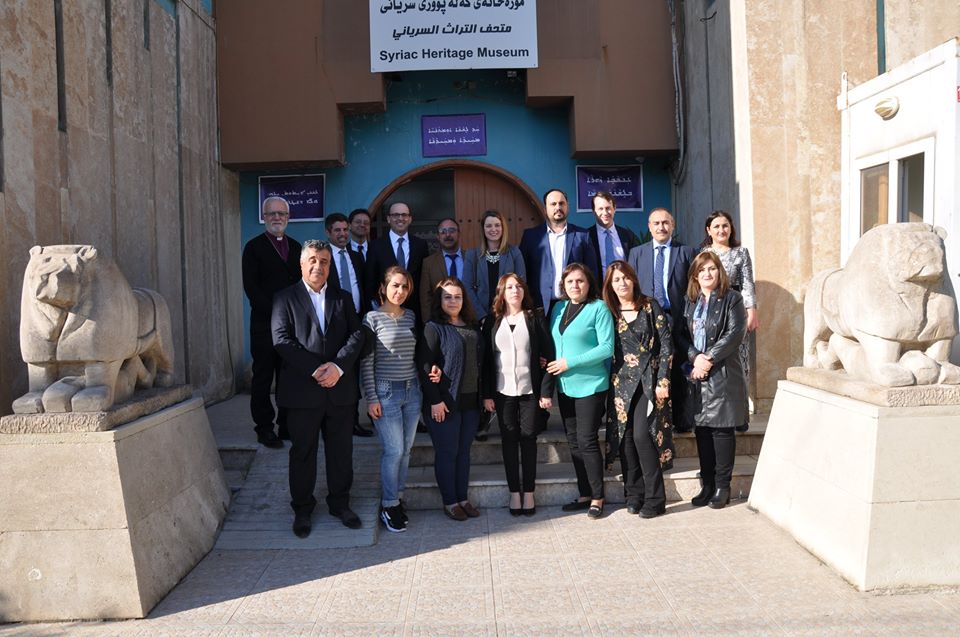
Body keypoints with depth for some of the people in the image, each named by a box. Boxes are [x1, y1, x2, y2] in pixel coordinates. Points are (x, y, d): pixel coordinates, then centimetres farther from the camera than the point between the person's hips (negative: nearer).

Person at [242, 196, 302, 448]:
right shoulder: (254, 247, 1)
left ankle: (287, 425, 15)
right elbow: (251, 287, -7)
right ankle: (264, 428, 10)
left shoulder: (296, 247, 15)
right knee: (263, 378, 2)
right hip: (265, 324, -4)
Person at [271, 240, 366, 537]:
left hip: (340, 388, 3)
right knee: (303, 453, 8)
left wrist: (338, 366, -14)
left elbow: (357, 335, 2)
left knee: (341, 451, 10)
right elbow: (281, 339, -9)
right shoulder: (286, 298, 2)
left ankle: (340, 503, 26)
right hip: (302, 390, -3)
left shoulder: (343, 298, 12)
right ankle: (302, 509, 22)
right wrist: (315, 370, -17)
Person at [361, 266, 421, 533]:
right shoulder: (372, 318, -6)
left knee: (406, 450, 9)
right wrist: (371, 398, -9)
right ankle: (389, 506, 11)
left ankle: (397, 498, 24)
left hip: (412, 390, 5)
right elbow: (366, 361, -7)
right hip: (386, 391, -5)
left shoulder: (411, 317, 9)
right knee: (394, 450, -4)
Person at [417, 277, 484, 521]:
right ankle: (449, 502, 15)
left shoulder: (472, 327, 11)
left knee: (464, 451, 13)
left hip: (470, 401, 6)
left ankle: (463, 498, 23)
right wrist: (434, 400, -16)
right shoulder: (433, 328, -8)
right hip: (445, 402, -6)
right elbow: (424, 366, -13)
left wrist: (484, 396, 6)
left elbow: (480, 361, 15)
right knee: (447, 452, 4)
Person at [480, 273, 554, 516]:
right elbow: (486, 360, 4)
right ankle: (514, 492, 15)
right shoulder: (492, 322, 5)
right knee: (509, 440, 6)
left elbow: (548, 355, -2)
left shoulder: (535, 318, 1)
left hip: (530, 390, -1)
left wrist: (546, 391, -7)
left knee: (529, 439, 4)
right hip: (503, 391, 1)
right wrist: (487, 394, -1)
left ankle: (529, 492, 15)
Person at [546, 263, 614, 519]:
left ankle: (597, 498, 8)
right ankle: (585, 494, 21)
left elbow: (607, 347, -15)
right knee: (574, 442, 10)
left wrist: (570, 362, -16)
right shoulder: (558, 309, 10)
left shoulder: (599, 308, -9)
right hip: (564, 385, 7)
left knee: (587, 441, -5)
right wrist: (550, 363, -3)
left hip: (590, 385, -6)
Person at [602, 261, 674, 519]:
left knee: (642, 435, -12)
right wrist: (610, 382, 0)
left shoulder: (650, 306, 2)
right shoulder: (608, 312, 8)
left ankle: (655, 498, -2)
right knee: (626, 438, 1)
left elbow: (666, 344, -1)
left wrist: (663, 380, -7)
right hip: (622, 382, 3)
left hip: (649, 381, -3)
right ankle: (634, 495, 13)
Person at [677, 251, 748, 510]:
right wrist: (694, 357, -10)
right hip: (695, 374, 5)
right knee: (702, 429, 8)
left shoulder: (731, 299, -1)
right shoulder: (690, 301, 13)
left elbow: (735, 333, -11)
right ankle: (707, 485, 17)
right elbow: (682, 335, 8)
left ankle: (722, 486, 9)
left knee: (722, 429, -1)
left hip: (722, 374, -4)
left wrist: (709, 358, -14)